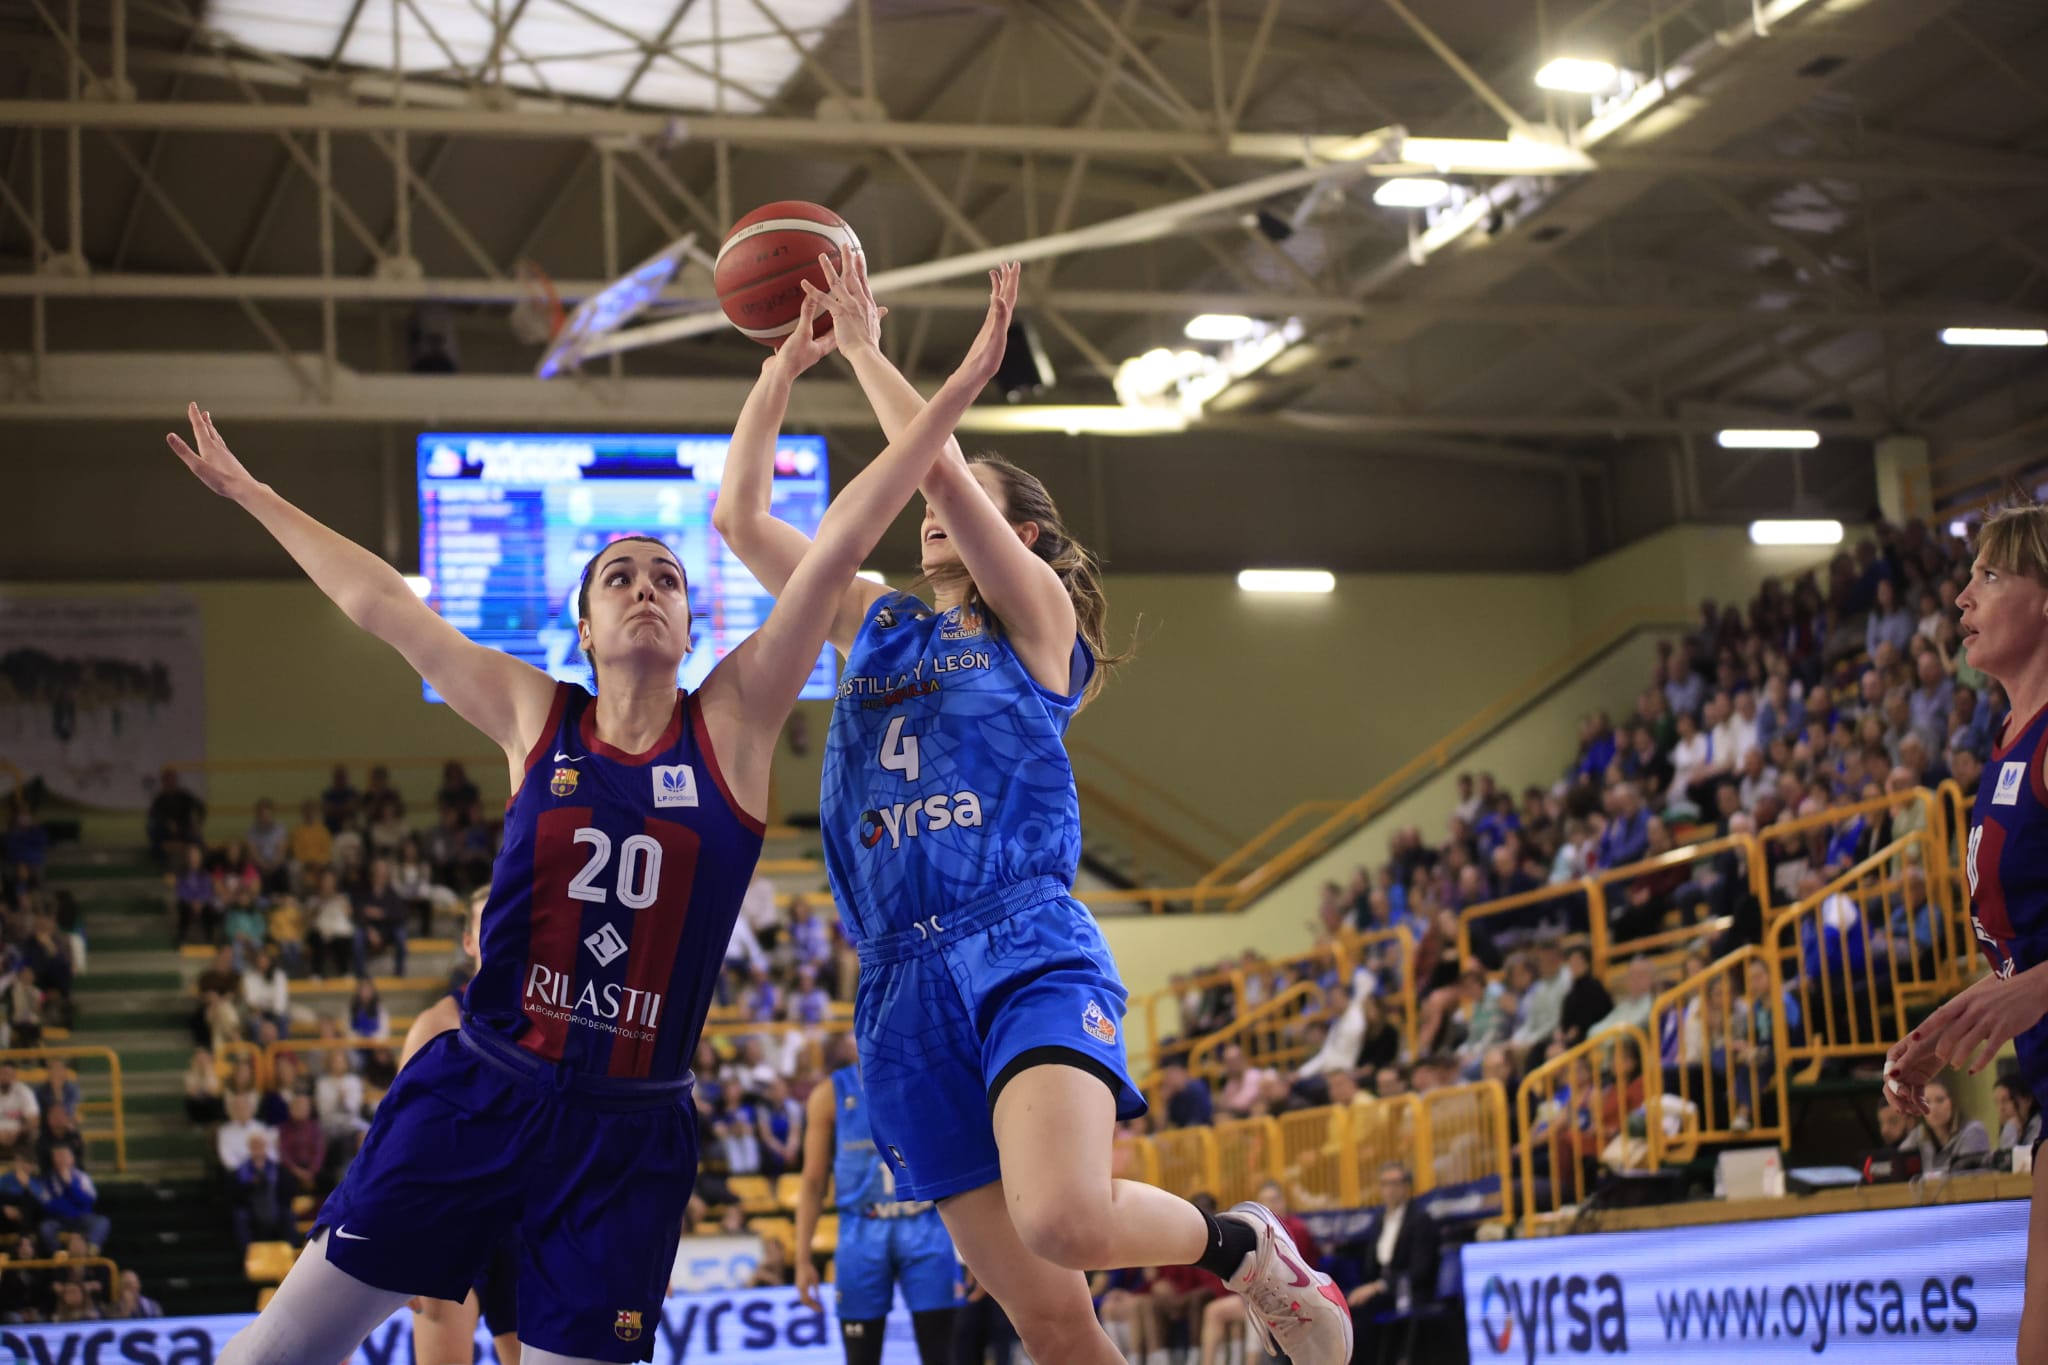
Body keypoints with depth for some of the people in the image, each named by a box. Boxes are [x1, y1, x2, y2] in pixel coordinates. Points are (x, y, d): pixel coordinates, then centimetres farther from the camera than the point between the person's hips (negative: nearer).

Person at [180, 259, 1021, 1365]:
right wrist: (249, 495, 17)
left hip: (631, 1126, -1)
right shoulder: (535, 721, 3)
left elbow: (842, 545, -6)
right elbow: (377, 602, 10)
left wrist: (963, 384, -11)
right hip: (478, 1087, 1)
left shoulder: (733, 722, 0)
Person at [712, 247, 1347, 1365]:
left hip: (1025, 949, -4)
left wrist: (863, 348, 4)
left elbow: (940, 465, -4)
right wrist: (782, 360, 15)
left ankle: (1241, 1245, 0)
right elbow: (740, 519, 18)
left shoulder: (1038, 620, 9)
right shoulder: (876, 630, 23)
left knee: (1065, 1221, -30)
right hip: (903, 982, 5)